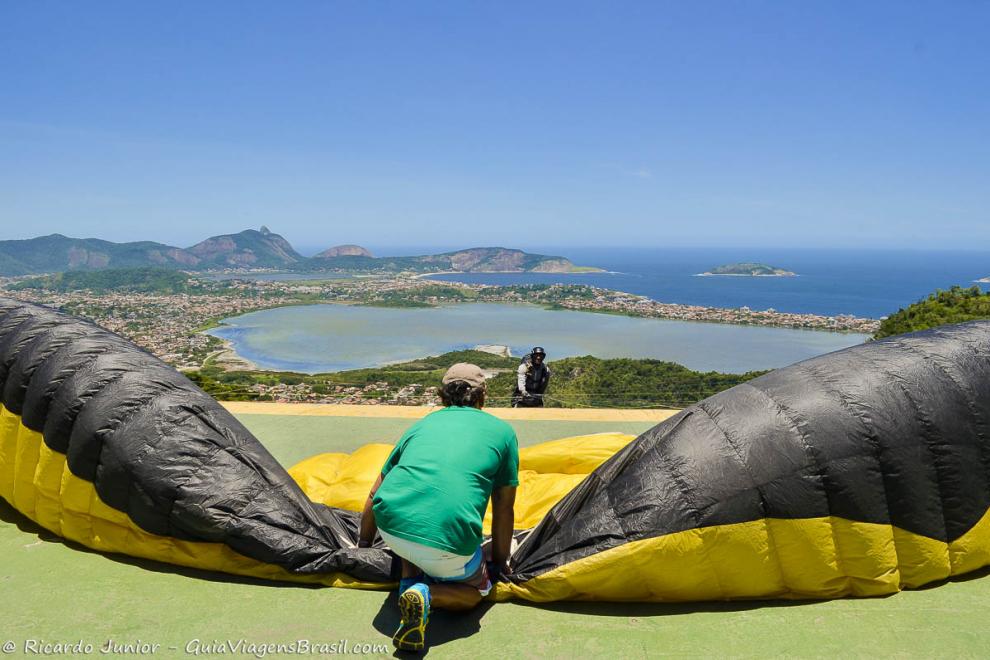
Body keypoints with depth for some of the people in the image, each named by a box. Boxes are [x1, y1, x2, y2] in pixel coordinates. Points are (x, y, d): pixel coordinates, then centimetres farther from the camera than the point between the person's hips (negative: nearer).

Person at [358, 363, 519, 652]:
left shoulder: (422, 423, 24)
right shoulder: (502, 430, 16)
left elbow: (374, 496, 30)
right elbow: (504, 511, 19)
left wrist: (364, 546, 44)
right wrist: (499, 563, 34)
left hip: (391, 527, 4)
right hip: (447, 542, -4)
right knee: (477, 589, 25)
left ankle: (409, 581, 17)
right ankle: (426, 594, -4)